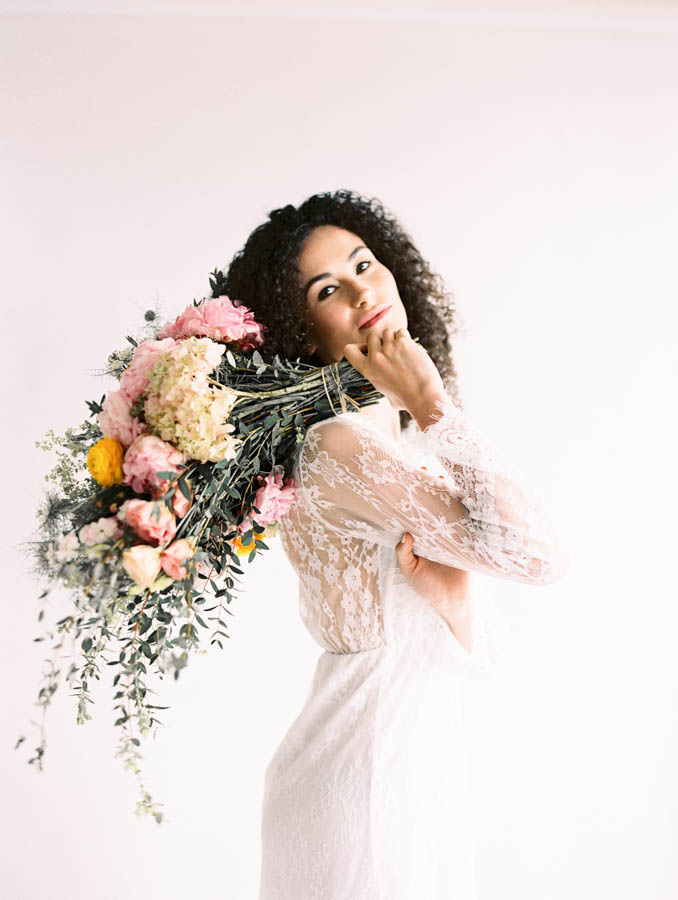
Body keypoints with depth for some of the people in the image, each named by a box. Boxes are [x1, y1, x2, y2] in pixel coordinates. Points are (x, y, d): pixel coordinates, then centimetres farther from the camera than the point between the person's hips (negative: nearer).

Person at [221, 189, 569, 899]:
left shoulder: (404, 437, 5)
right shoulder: (338, 446, -23)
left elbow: (473, 656, 7)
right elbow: (538, 554, -28)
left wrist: (452, 604, -15)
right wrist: (435, 407, -25)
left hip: (424, 763, 9)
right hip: (363, 782, -9)